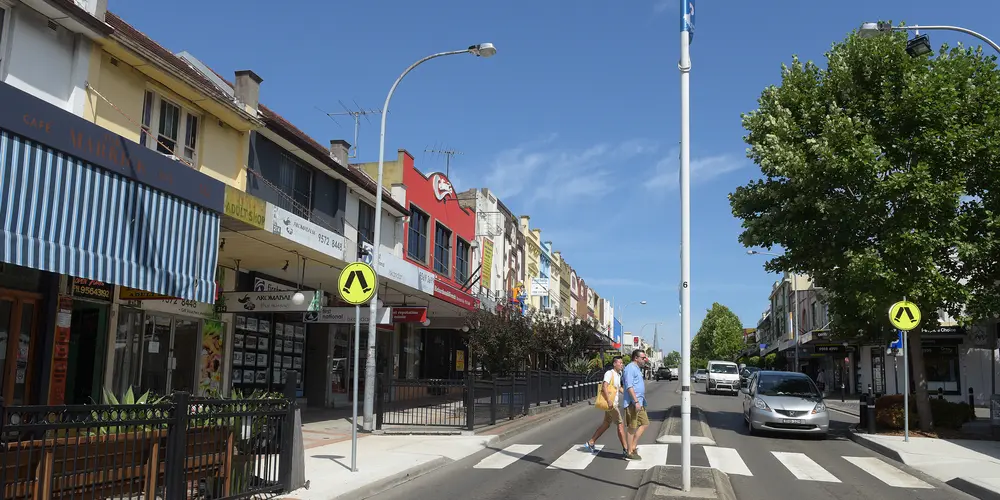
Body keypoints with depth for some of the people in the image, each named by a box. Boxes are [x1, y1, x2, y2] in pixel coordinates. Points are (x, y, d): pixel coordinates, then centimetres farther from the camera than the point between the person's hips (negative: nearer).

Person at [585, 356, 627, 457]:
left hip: (614, 404, 9)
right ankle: (625, 450, -5)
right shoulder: (609, 373, -12)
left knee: (606, 425, 14)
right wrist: (609, 401, -29)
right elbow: (604, 387, -23)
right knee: (620, 425, -7)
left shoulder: (618, 375, 16)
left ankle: (591, 443, 21)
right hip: (611, 404, -9)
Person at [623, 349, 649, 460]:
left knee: (645, 423, 11)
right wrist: (636, 402, -26)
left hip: (639, 403, 10)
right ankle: (630, 452, 4)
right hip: (632, 403, -10)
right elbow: (629, 387, -22)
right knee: (632, 427, -4)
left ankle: (633, 446, 14)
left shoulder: (637, 369, 18)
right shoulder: (630, 368, -14)